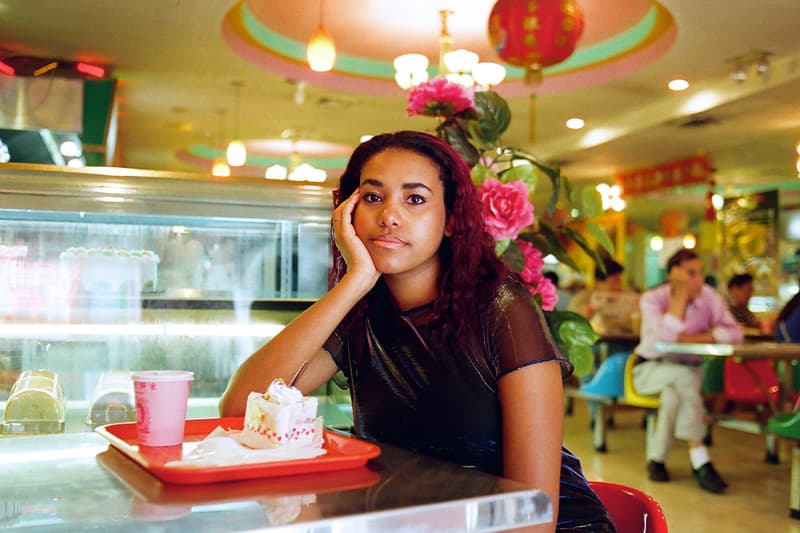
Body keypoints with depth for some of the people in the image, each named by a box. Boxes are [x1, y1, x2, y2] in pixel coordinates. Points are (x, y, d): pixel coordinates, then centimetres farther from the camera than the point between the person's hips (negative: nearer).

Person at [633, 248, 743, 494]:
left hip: (688, 371, 2)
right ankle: (700, 460, -31)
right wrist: (681, 295, -27)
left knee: (674, 394, -33)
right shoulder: (652, 299, -14)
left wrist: (697, 338, -25)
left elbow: (735, 333, -14)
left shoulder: (708, 296, -6)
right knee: (684, 376, -35)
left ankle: (657, 458, -12)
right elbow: (666, 336, -32)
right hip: (651, 369, -2)